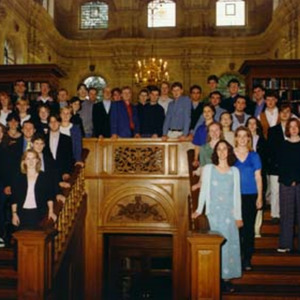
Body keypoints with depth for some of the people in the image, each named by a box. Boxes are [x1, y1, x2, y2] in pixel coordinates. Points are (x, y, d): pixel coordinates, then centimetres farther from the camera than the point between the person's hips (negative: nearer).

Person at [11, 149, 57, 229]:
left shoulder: (43, 176, 3)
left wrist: (51, 211, -5)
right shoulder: (20, 178, 6)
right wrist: (14, 214, 1)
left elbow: (49, 195, 3)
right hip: (23, 214, 1)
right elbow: (14, 197, 7)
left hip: (39, 214, -1)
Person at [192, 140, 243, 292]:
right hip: (213, 213, -1)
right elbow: (204, 190, 3)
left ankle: (226, 277, 8)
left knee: (229, 243, 1)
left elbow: (236, 194, 8)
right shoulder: (208, 168, 4)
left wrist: (238, 216, 5)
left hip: (229, 214, 2)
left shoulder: (234, 171, 8)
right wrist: (199, 210, -4)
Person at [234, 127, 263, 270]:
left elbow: (258, 177, 6)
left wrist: (259, 197, 1)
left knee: (249, 227, 4)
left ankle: (247, 259, 13)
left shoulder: (254, 156, 6)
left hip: (250, 196, 1)